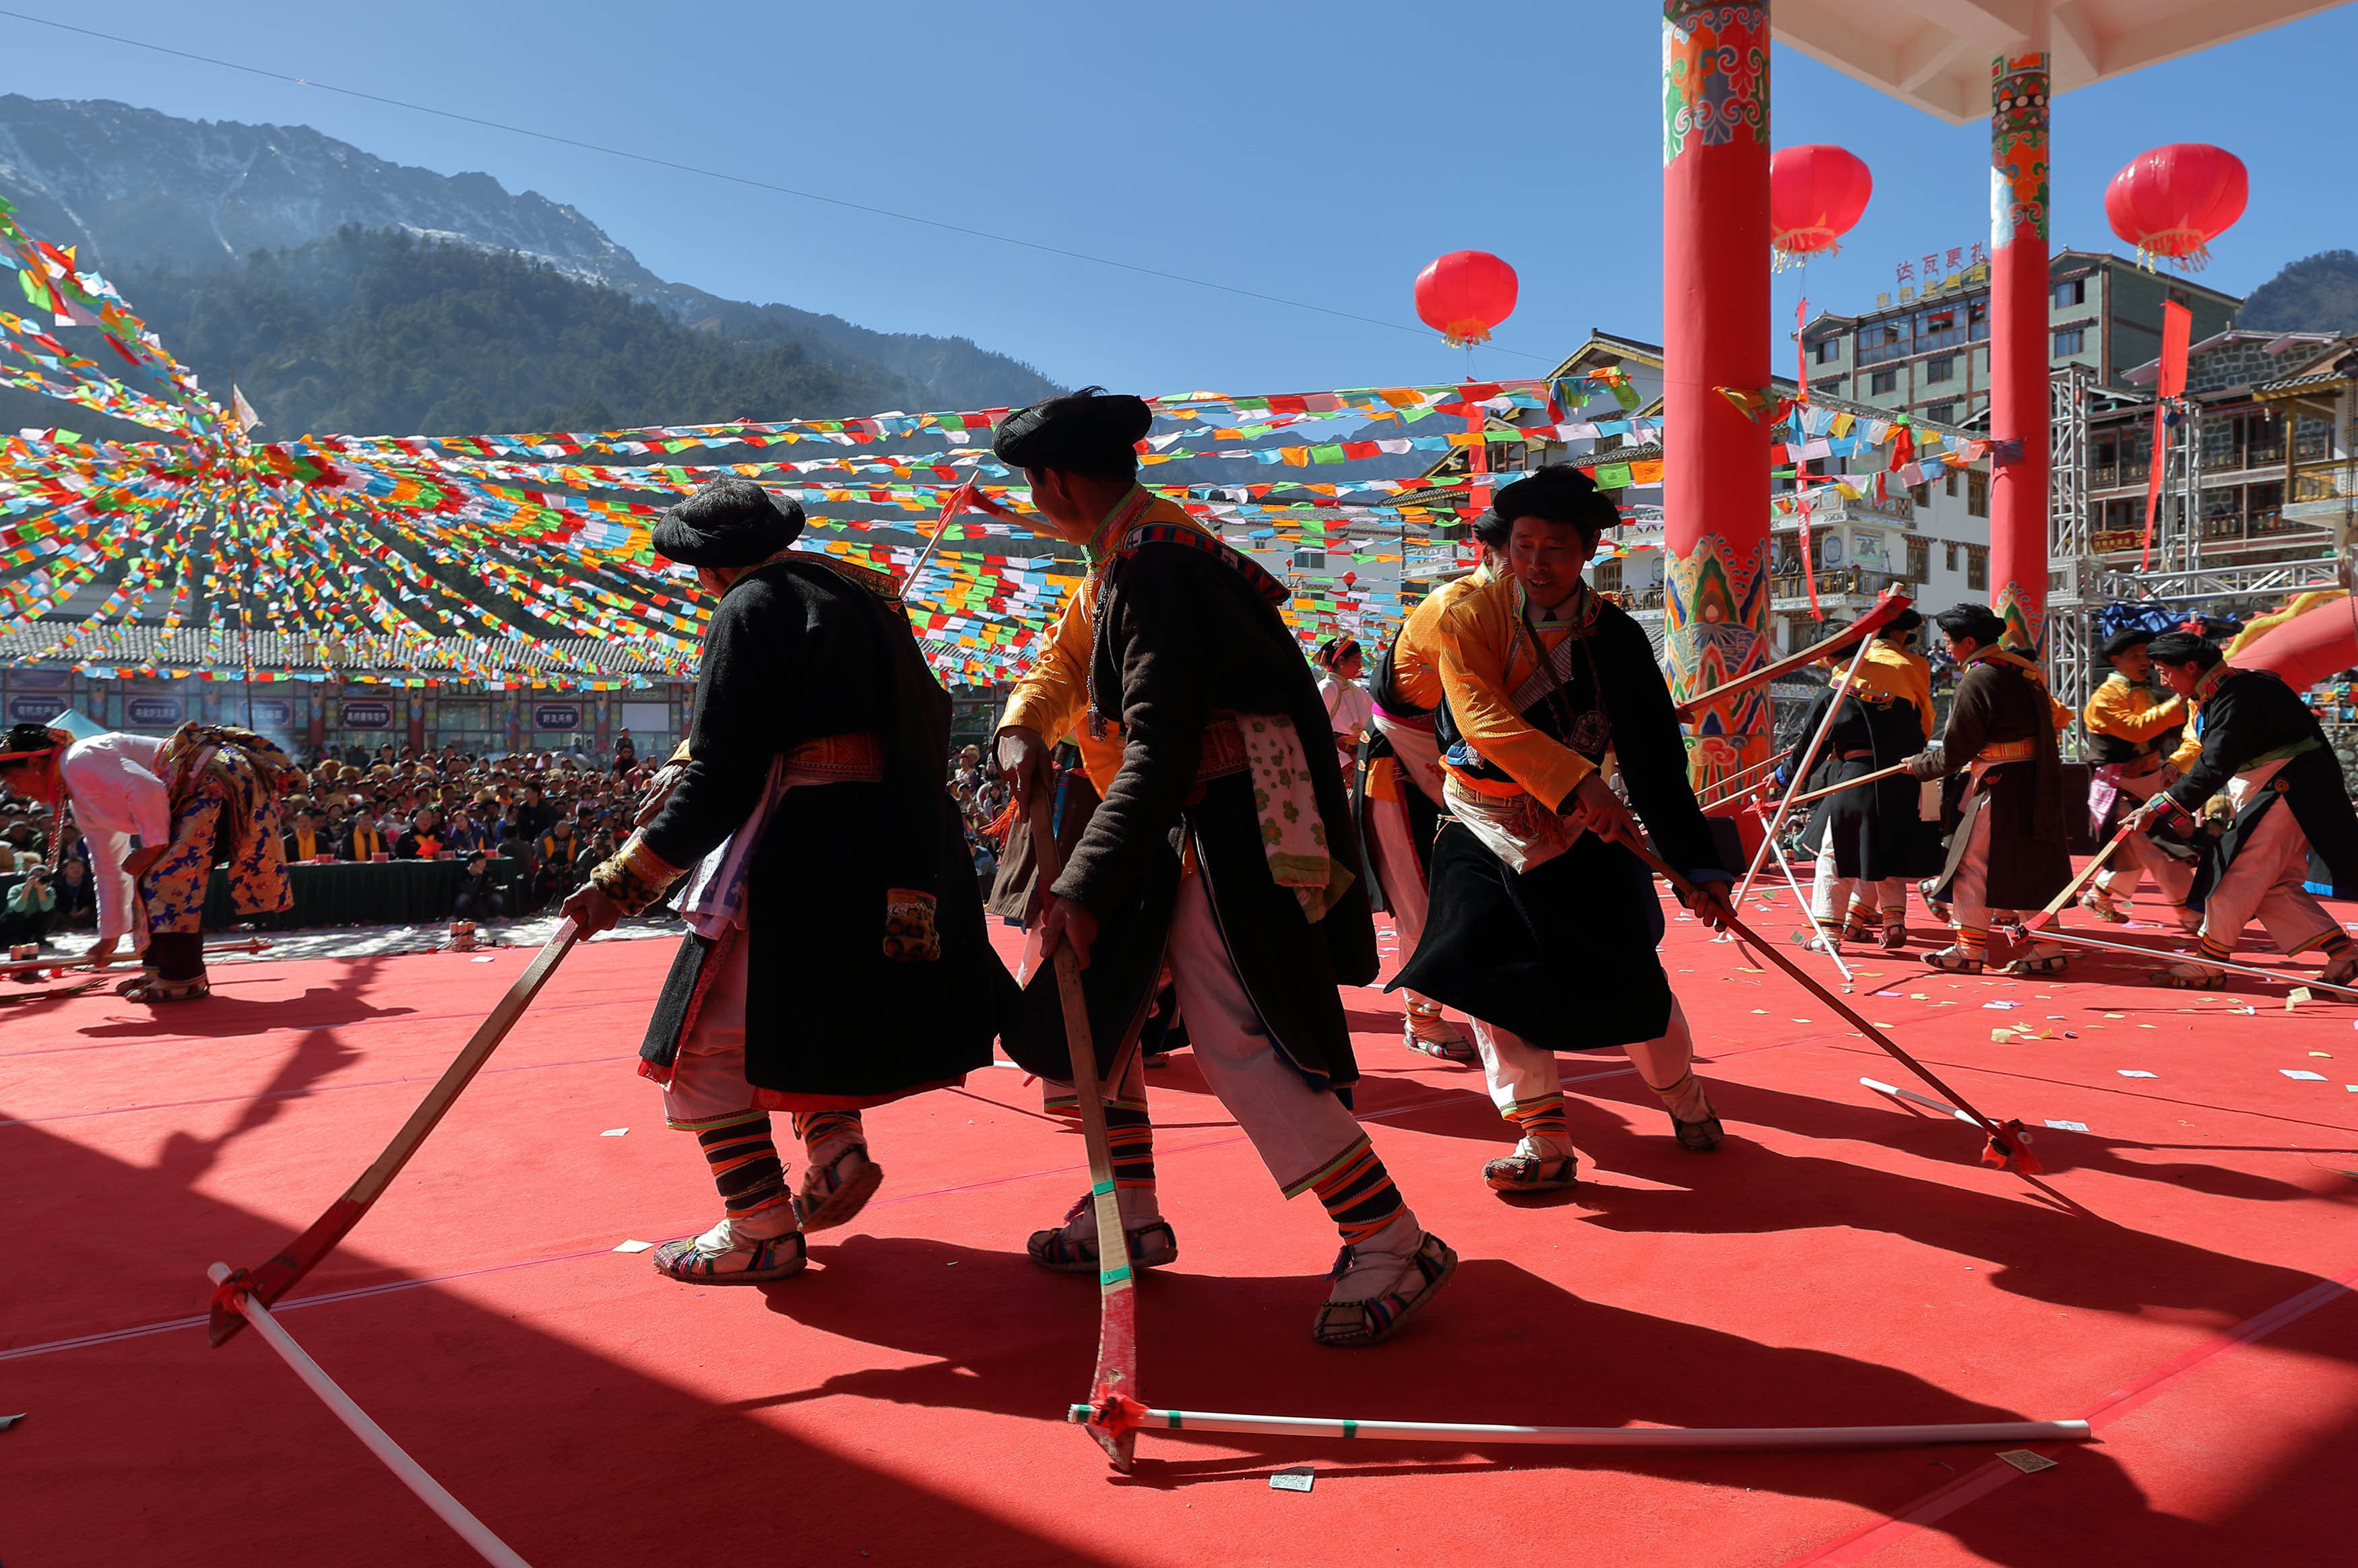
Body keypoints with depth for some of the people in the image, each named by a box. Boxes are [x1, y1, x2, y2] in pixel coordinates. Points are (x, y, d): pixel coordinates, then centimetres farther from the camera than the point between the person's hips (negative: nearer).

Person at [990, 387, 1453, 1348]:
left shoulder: (1152, 563, -19)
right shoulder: (1121, 556, 13)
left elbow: (1161, 747, -27)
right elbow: (1064, 664, 26)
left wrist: (1083, 887, -29)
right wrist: (1020, 733, 5)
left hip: (1233, 833, -10)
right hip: (1183, 830, 10)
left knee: (1236, 1043, -12)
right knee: (1093, 996, 13)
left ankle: (1392, 1247, -2)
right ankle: (1128, 1216, 26)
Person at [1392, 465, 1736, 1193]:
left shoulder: (1614, 637, -8)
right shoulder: (1472, 617, -12)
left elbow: (1655, 762, -9)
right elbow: (1482, 717, -27)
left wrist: (1698, 864, -16)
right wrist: (1575, 778, -40)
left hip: (1582, 833, 1)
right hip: (1485, 831, 0)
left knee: (1632, 977, 4)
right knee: (1488, 974, -12)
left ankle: (1683, 1095, 33)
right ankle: (1545, 1141, 0)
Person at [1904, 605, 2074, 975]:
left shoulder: (1977, 680, -15)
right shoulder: (2021, 668, 12)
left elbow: (1954, 753, -13)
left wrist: (1918, 765, 6)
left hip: (2000, 785, -9)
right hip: (2035, 783, 9)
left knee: (1973, 861, -1)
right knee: (2028, 865, 12)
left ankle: (1969, 949, 4)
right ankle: (2045, 950, 15)